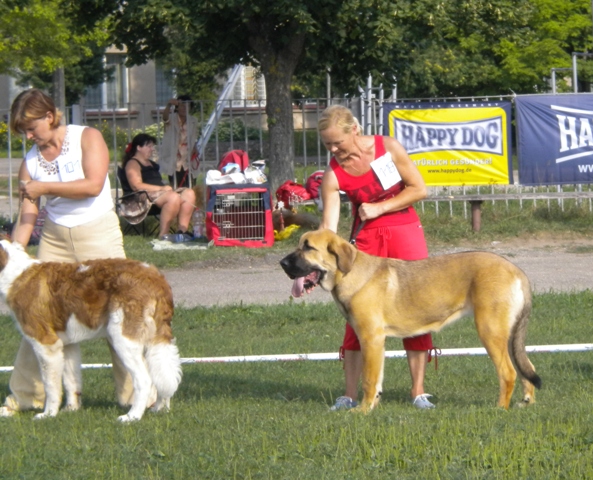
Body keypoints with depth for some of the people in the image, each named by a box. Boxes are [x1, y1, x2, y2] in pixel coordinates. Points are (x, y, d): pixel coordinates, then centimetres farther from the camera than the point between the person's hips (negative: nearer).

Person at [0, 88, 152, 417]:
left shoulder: (87, 138, -4)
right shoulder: (31, 161, 5)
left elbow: (93, 185, -17)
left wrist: (45, 187, -15)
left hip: (98, 234, -3)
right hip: (55, 239, 4)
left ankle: (136, 393, 1)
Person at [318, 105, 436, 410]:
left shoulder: (388, 148, -12)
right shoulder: (333, 175, -11)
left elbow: (419, 189, -6)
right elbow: (328, 225, -15)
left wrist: (379, 208, -14)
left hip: (405, 232, 0)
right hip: (365, 237, 0)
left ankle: (419, 391, 5)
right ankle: (350, 394, -4)